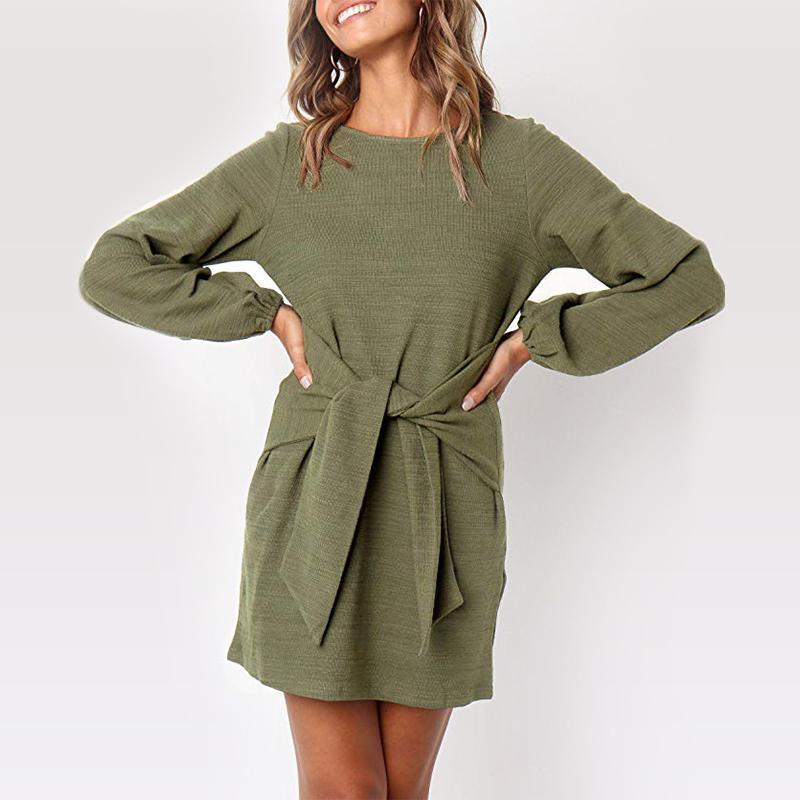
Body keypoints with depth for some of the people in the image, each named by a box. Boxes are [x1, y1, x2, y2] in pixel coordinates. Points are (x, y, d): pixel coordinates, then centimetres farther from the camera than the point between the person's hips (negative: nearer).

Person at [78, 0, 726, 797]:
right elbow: (112, 269, 4)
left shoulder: (519, 159, -3)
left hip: (442, 512, 0)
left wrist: (529, 339, -2)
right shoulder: (284, 163, -1)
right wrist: (271, 313, -2)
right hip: (316, 501, 0)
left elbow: (687, 280, 2)